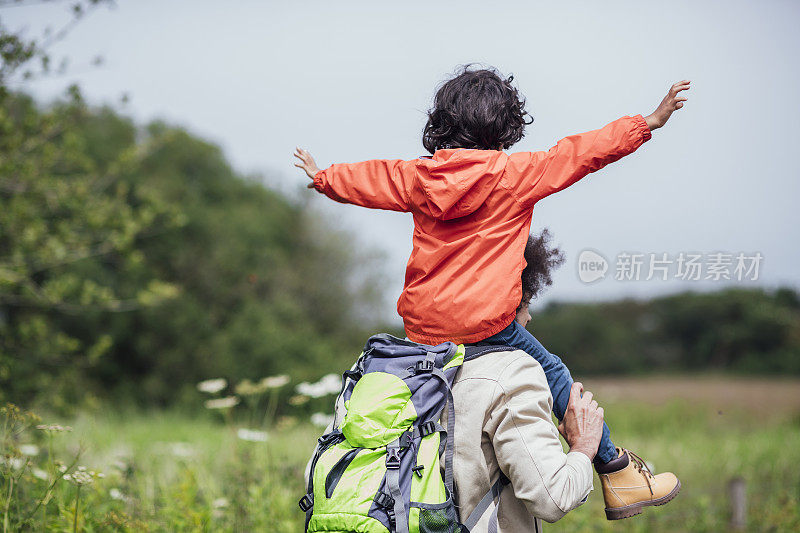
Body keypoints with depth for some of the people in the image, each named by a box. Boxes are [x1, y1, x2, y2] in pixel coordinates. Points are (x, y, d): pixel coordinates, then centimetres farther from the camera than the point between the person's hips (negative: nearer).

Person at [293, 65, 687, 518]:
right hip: (483, 323, -4)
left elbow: (367, 180, 25)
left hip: (421, 324, 5)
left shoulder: (418, 176, 10)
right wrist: (650, 122, 7)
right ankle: (617, 476, 12)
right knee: (552, 372, 9)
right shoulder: (517, 173, -2)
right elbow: (584, 152, 0)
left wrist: (322, 177, 45)